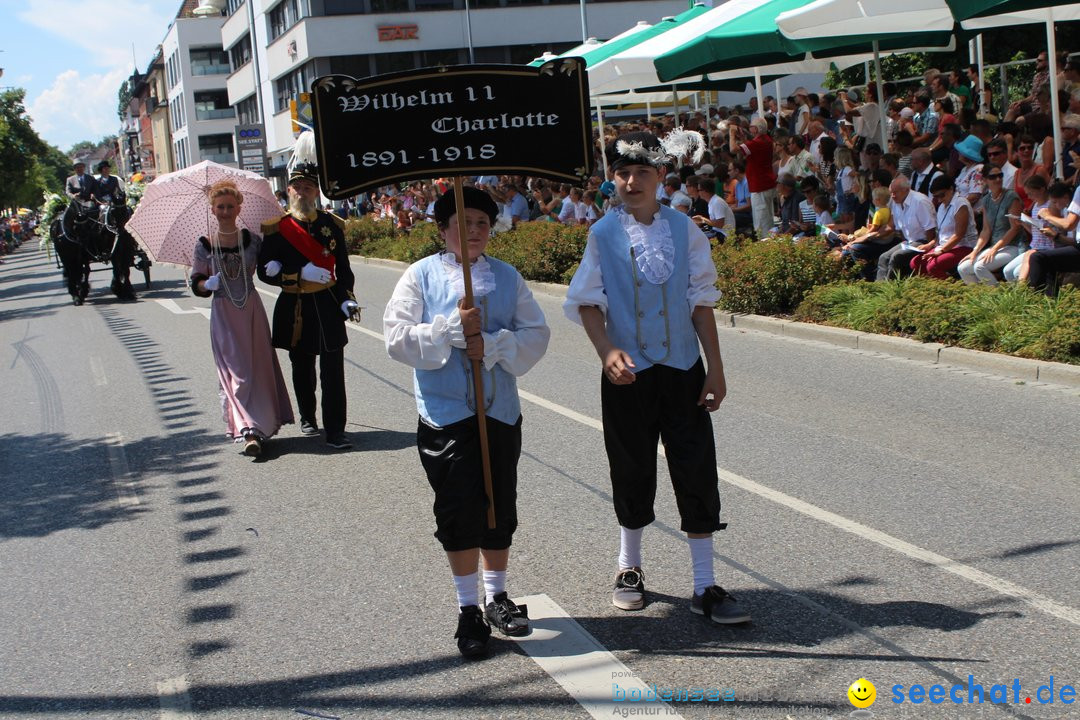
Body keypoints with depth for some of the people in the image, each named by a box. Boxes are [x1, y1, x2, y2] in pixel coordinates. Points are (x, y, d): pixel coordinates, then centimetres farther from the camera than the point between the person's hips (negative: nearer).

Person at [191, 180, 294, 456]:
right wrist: (208, 283, -18)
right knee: (236, 370, -7)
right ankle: (249, 430, -12)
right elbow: (196, 283, 2)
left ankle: (263, 424, 20)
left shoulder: (252, 240, 1)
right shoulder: (205, 245, -1)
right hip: (223, 314, -2)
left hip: (252, 311, 2)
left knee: (259, 366, 6)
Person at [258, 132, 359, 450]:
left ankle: (335, 431, -4)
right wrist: (301, 274, -17)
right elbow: (266, 271, -6)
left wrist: (347, 299, -5)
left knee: (333, 370, -5)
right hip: (294, 309, 0)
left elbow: (343, 270, 9)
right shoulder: (275, 228, -2)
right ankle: (307, 418, 34)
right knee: (302, 368, 14)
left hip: (328, 307, 0)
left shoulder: (332, 225, 5)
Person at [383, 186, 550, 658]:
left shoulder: (506, 276, 6)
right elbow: (397, 338, -9)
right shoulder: (421, 276, -1)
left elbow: (536, 334, 0)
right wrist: (452, 328, -18)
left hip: (500, 411, 3)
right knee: (459, 512, -1)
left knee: (501, 508, 11)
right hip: (446, 414, -3)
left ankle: (497, 598, 29)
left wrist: (492, 344, -16)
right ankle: (468, 610, 13)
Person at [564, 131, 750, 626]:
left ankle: (705, 587, 6)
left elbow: (701, 300, 3)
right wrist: (607, 352, -19)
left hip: (683, 368, 1)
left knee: (697, 473, -1)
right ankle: (629, 569, 33)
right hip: (628, 373, -1)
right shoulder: (603, 234, -2)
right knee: (632, 473, 11)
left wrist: (715, 368, 0)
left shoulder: (683, 229, 1)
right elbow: (587, 302, -2)